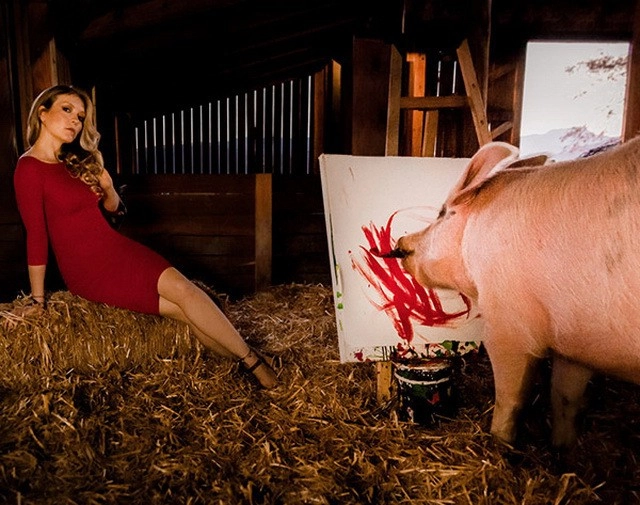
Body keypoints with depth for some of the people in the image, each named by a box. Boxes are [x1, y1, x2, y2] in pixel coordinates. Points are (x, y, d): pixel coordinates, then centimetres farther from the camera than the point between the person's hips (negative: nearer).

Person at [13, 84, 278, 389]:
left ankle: (249, 364, -2)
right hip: (88, 270, -7)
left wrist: (107, 187, -4)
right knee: (182, 291, -17)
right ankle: (253, 362, -7)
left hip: (117, 249, 7)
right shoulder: (29, 169, -12)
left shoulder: (73, 161, 12)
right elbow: (36, 237, -13)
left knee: (185, 300, -9)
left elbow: (114, 208, 18)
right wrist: (38, 301, -9)